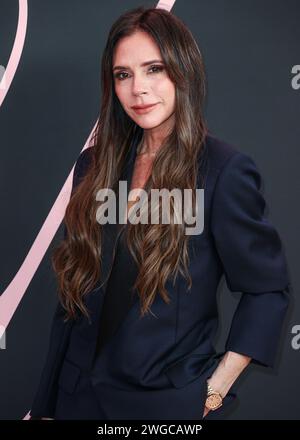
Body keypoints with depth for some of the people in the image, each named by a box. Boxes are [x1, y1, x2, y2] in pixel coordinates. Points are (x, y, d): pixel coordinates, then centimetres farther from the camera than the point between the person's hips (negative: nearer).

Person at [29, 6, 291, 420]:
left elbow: (267, 288, -8)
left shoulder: (224, 169, -15)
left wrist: (216, 388, -11)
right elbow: (73, 294, 4)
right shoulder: (96, 165, 0)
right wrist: (48, 405, 6)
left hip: (172, 401, -4)